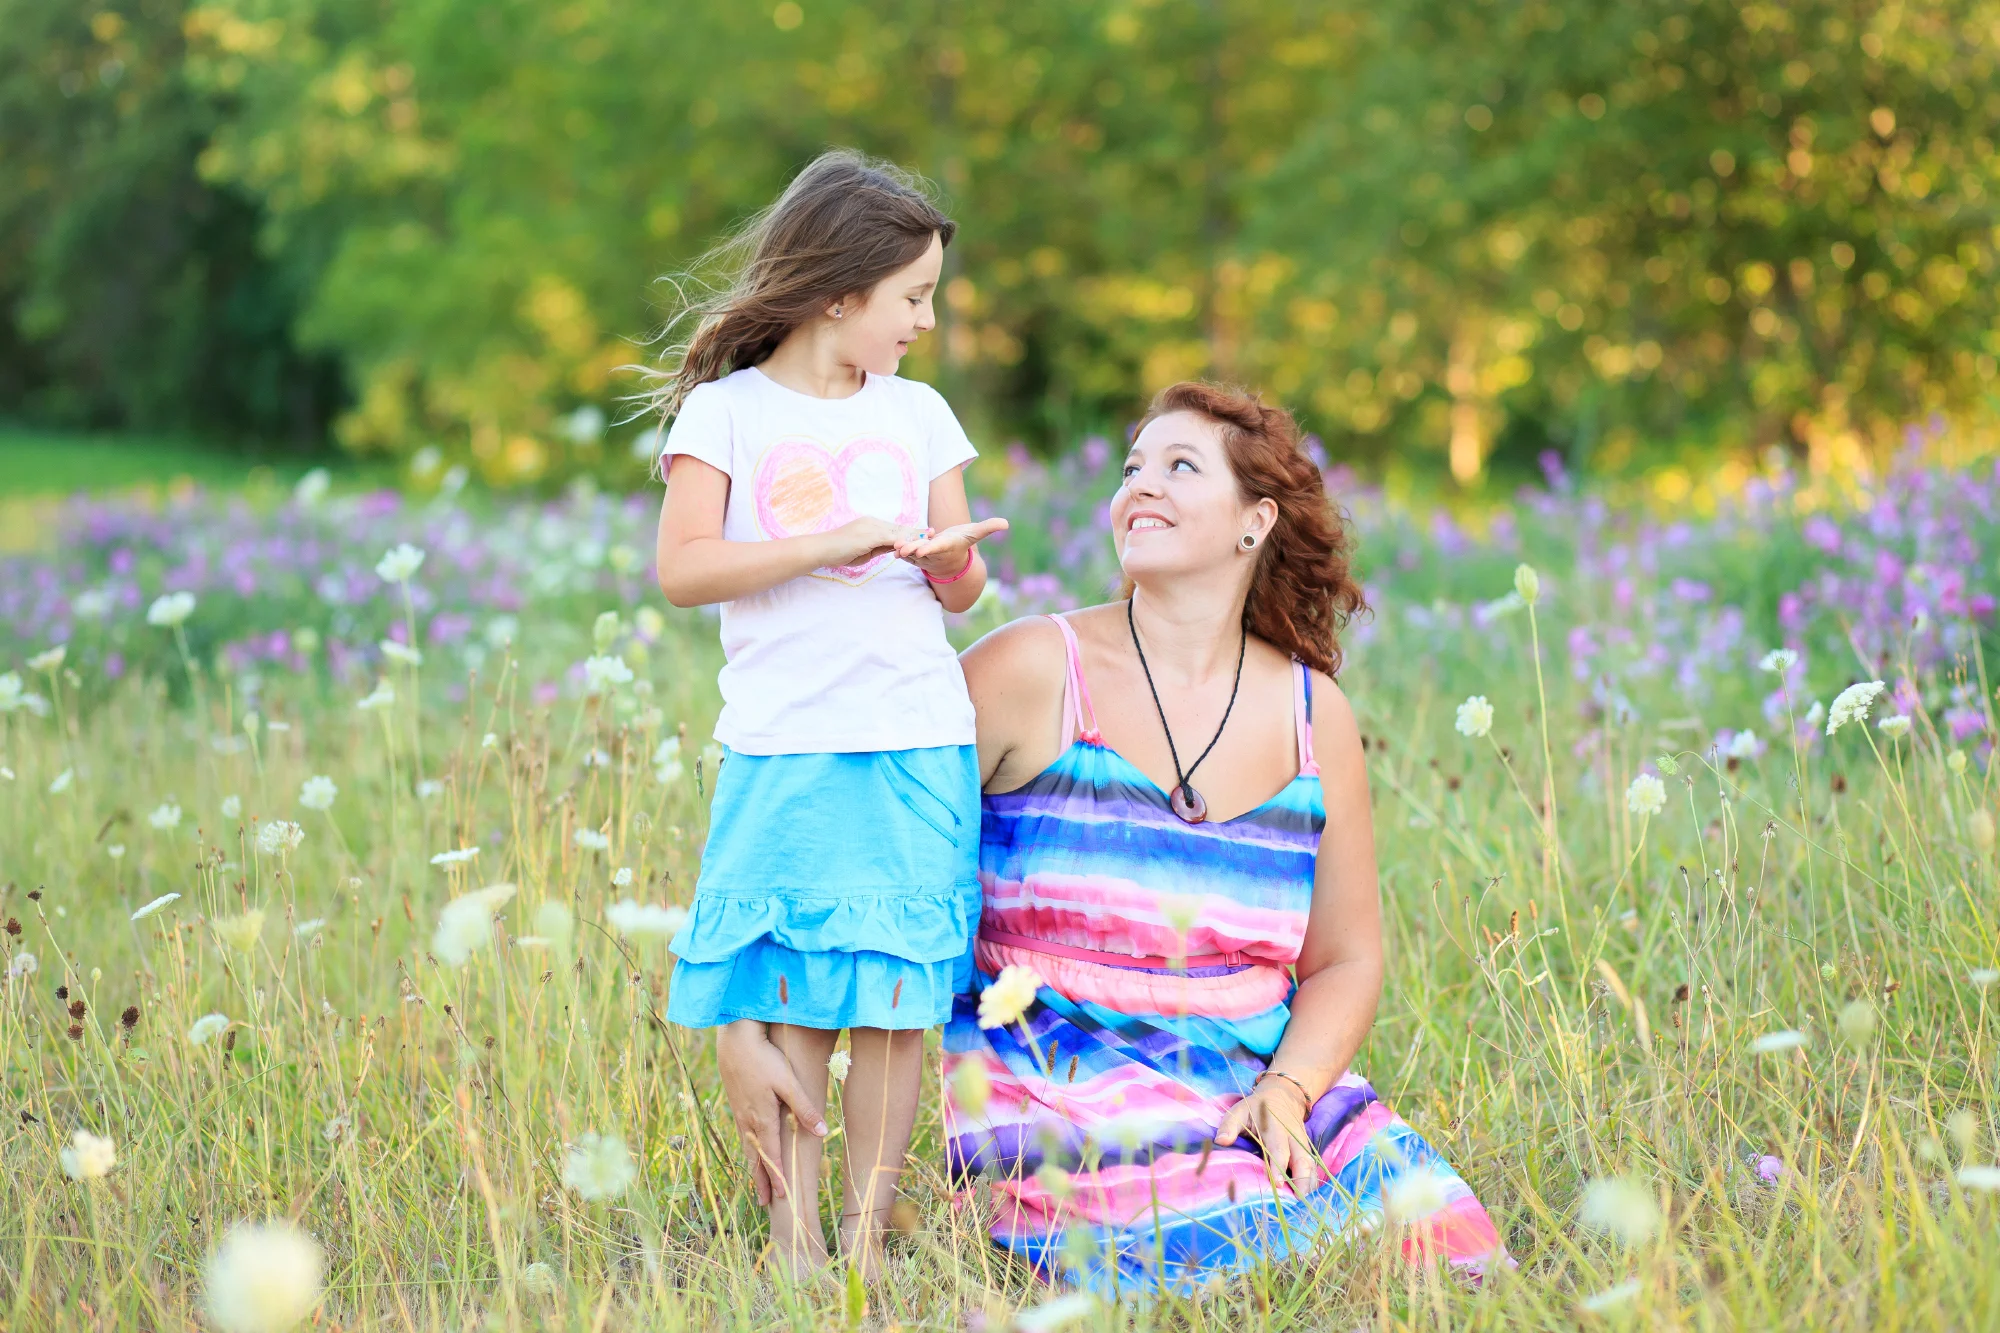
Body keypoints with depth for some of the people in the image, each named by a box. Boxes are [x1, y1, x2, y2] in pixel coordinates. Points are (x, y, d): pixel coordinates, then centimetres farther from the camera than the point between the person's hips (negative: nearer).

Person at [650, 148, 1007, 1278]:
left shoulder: (919, 414, 14)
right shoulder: (726, 412, 2)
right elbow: (682, 568, -11)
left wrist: (955, 562, -6)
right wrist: (837, 543, -17)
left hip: (920, 753, 3)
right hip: (782, 754, -3)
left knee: (897, 997, 0)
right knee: (784, 999, -5)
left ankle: (868, 1239, 7)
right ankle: (793, 1241, 1)